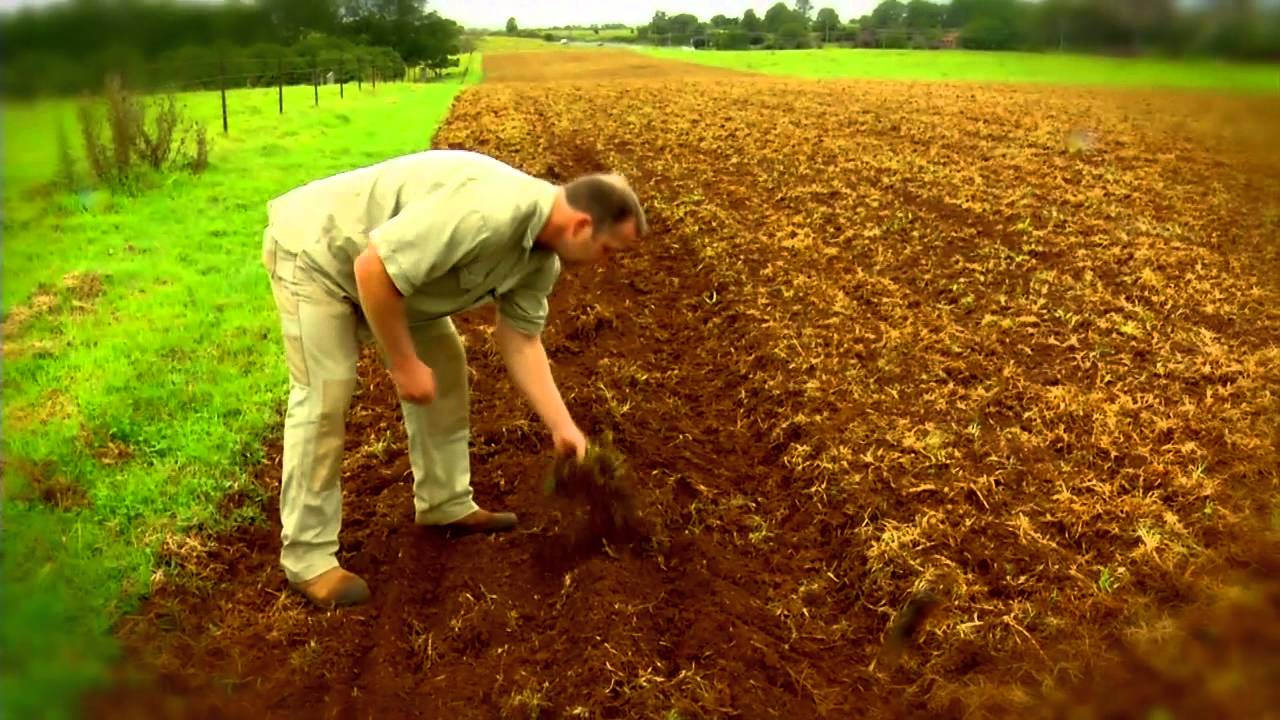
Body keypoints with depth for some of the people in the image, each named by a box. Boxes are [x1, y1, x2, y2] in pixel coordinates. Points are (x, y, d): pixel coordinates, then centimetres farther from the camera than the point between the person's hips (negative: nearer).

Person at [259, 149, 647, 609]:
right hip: (315, 249, -9)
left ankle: (444, 503, 23)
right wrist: (404, 365, -23)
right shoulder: (489, 212, -36)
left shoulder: (543, 255, -5)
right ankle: (307, 556, -2)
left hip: (386, 264, 9)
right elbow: (373, 270, -35)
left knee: (443, 366, 11)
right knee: (325, 396, -13)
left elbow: (520, 341, 2)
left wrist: (564, 428, -2)